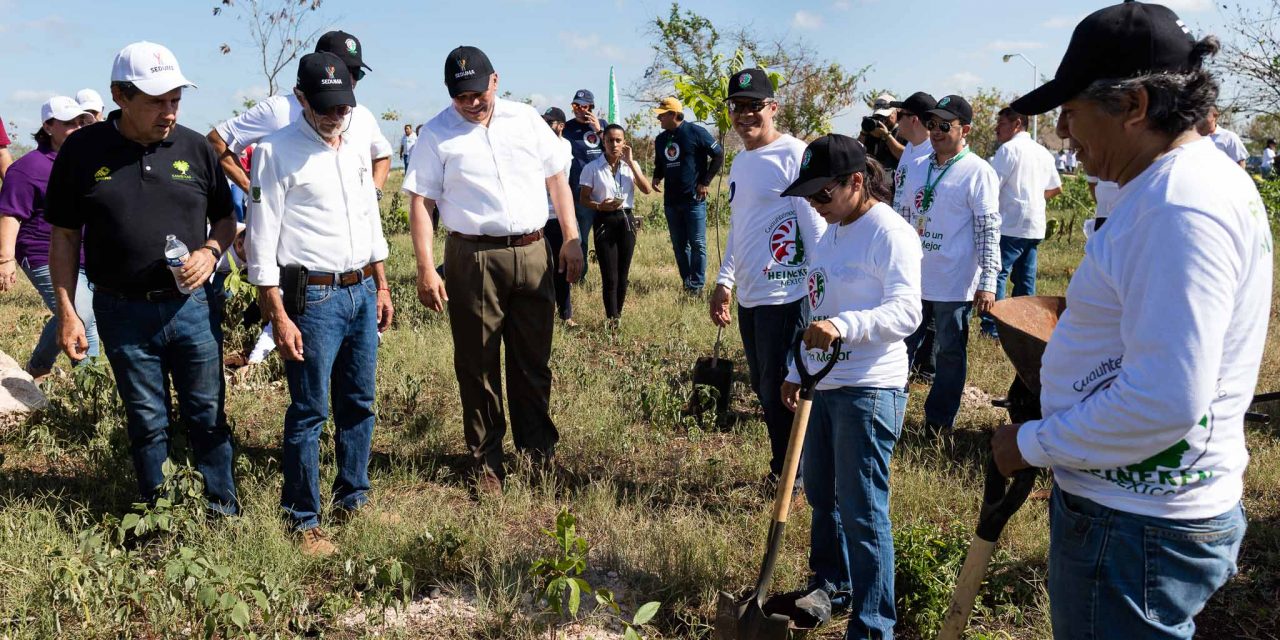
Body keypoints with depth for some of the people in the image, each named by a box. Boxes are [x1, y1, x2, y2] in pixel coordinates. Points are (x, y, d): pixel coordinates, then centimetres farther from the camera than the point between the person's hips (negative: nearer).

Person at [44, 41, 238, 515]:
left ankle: (224, 511, 26)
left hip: (193, 305, 1)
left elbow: (225, 218, 10)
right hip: (123, 313, 0)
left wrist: (211, 251, -12)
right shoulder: (82, 151, -4)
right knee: (146, 423, 13)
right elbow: (64, 237, 1)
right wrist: (67, 313, -3)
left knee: (207, 416, 11)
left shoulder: (195, 148, -1)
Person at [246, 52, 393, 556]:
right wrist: (278, 315, -14)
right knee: (309, 412, 0)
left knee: (359, 403, 14)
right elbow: (261, 239, -10)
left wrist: (382, 287, 18)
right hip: (312, 297, -6)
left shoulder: (357, 149, 13)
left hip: (362, 292, 7)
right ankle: (304, 521, 13)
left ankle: (353, 498, 29)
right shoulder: (276, 152, -7)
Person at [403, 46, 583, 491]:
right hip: (473, 258, -2)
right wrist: (426, 270, -9)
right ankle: (487, 462, 19)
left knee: (534, 362, 10)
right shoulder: (437, 133, 1)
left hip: (532, 253, 2)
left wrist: (571, 240, 6)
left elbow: (557, 179, 13)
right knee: (478, 366, 5)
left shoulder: (525, 119, 9)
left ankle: (539, 453, 25)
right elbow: (420, 202, -2)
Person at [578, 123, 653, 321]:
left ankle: (617, 316, 21)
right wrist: (600, 206, -21)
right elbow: (583, 199, -1)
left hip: (626, 219, 3)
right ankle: (612, 319, -1)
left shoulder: (630, 165, 7)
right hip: (605, 221, -3)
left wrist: (630, 162, -9)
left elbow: (647, 189, -7)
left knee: (623, 274, 8)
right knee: (610, 276, -6)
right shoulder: (592, 168, -2)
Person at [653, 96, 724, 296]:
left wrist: (705, 182, -8)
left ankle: (697, 285, 2)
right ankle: (686, 282, 19)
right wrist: (656, 178, 2)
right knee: (679, 245, 10)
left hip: (694, 199, -6)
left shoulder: (695, 132, -8)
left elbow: (719, 155, -5)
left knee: (697, 243, -3)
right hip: (671, 201, 6)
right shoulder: (660, 139, 11)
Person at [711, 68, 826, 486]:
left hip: (785, 295, -9)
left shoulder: (793, 155, -11)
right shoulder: (740, 162, 16)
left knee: (779, 391, -2)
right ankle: (780, 470, 30)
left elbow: (816, 226, -15)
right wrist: (724, 282, 19)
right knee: (763, 389, 16)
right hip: (748, 295, 9)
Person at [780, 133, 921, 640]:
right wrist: (797, 371, 20)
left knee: (863, 512, -3)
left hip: (869, 391, -9)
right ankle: (830, 586, 40)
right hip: (825, 386, 9)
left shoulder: (890, 233, -14)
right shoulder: (833, 232, 14)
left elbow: (906, 311, -24)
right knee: (821, 496, 20)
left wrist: (844, 327, -39)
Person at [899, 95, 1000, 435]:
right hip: (913, 279, 6)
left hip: (955, 285, -6)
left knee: (950, 352, 8)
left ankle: (939, 420, 21)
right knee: (901, 347, 13)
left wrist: (987, 282, -17)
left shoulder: (979, 172, -10)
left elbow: (989, 231, -12)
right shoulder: (917, 167, 9)